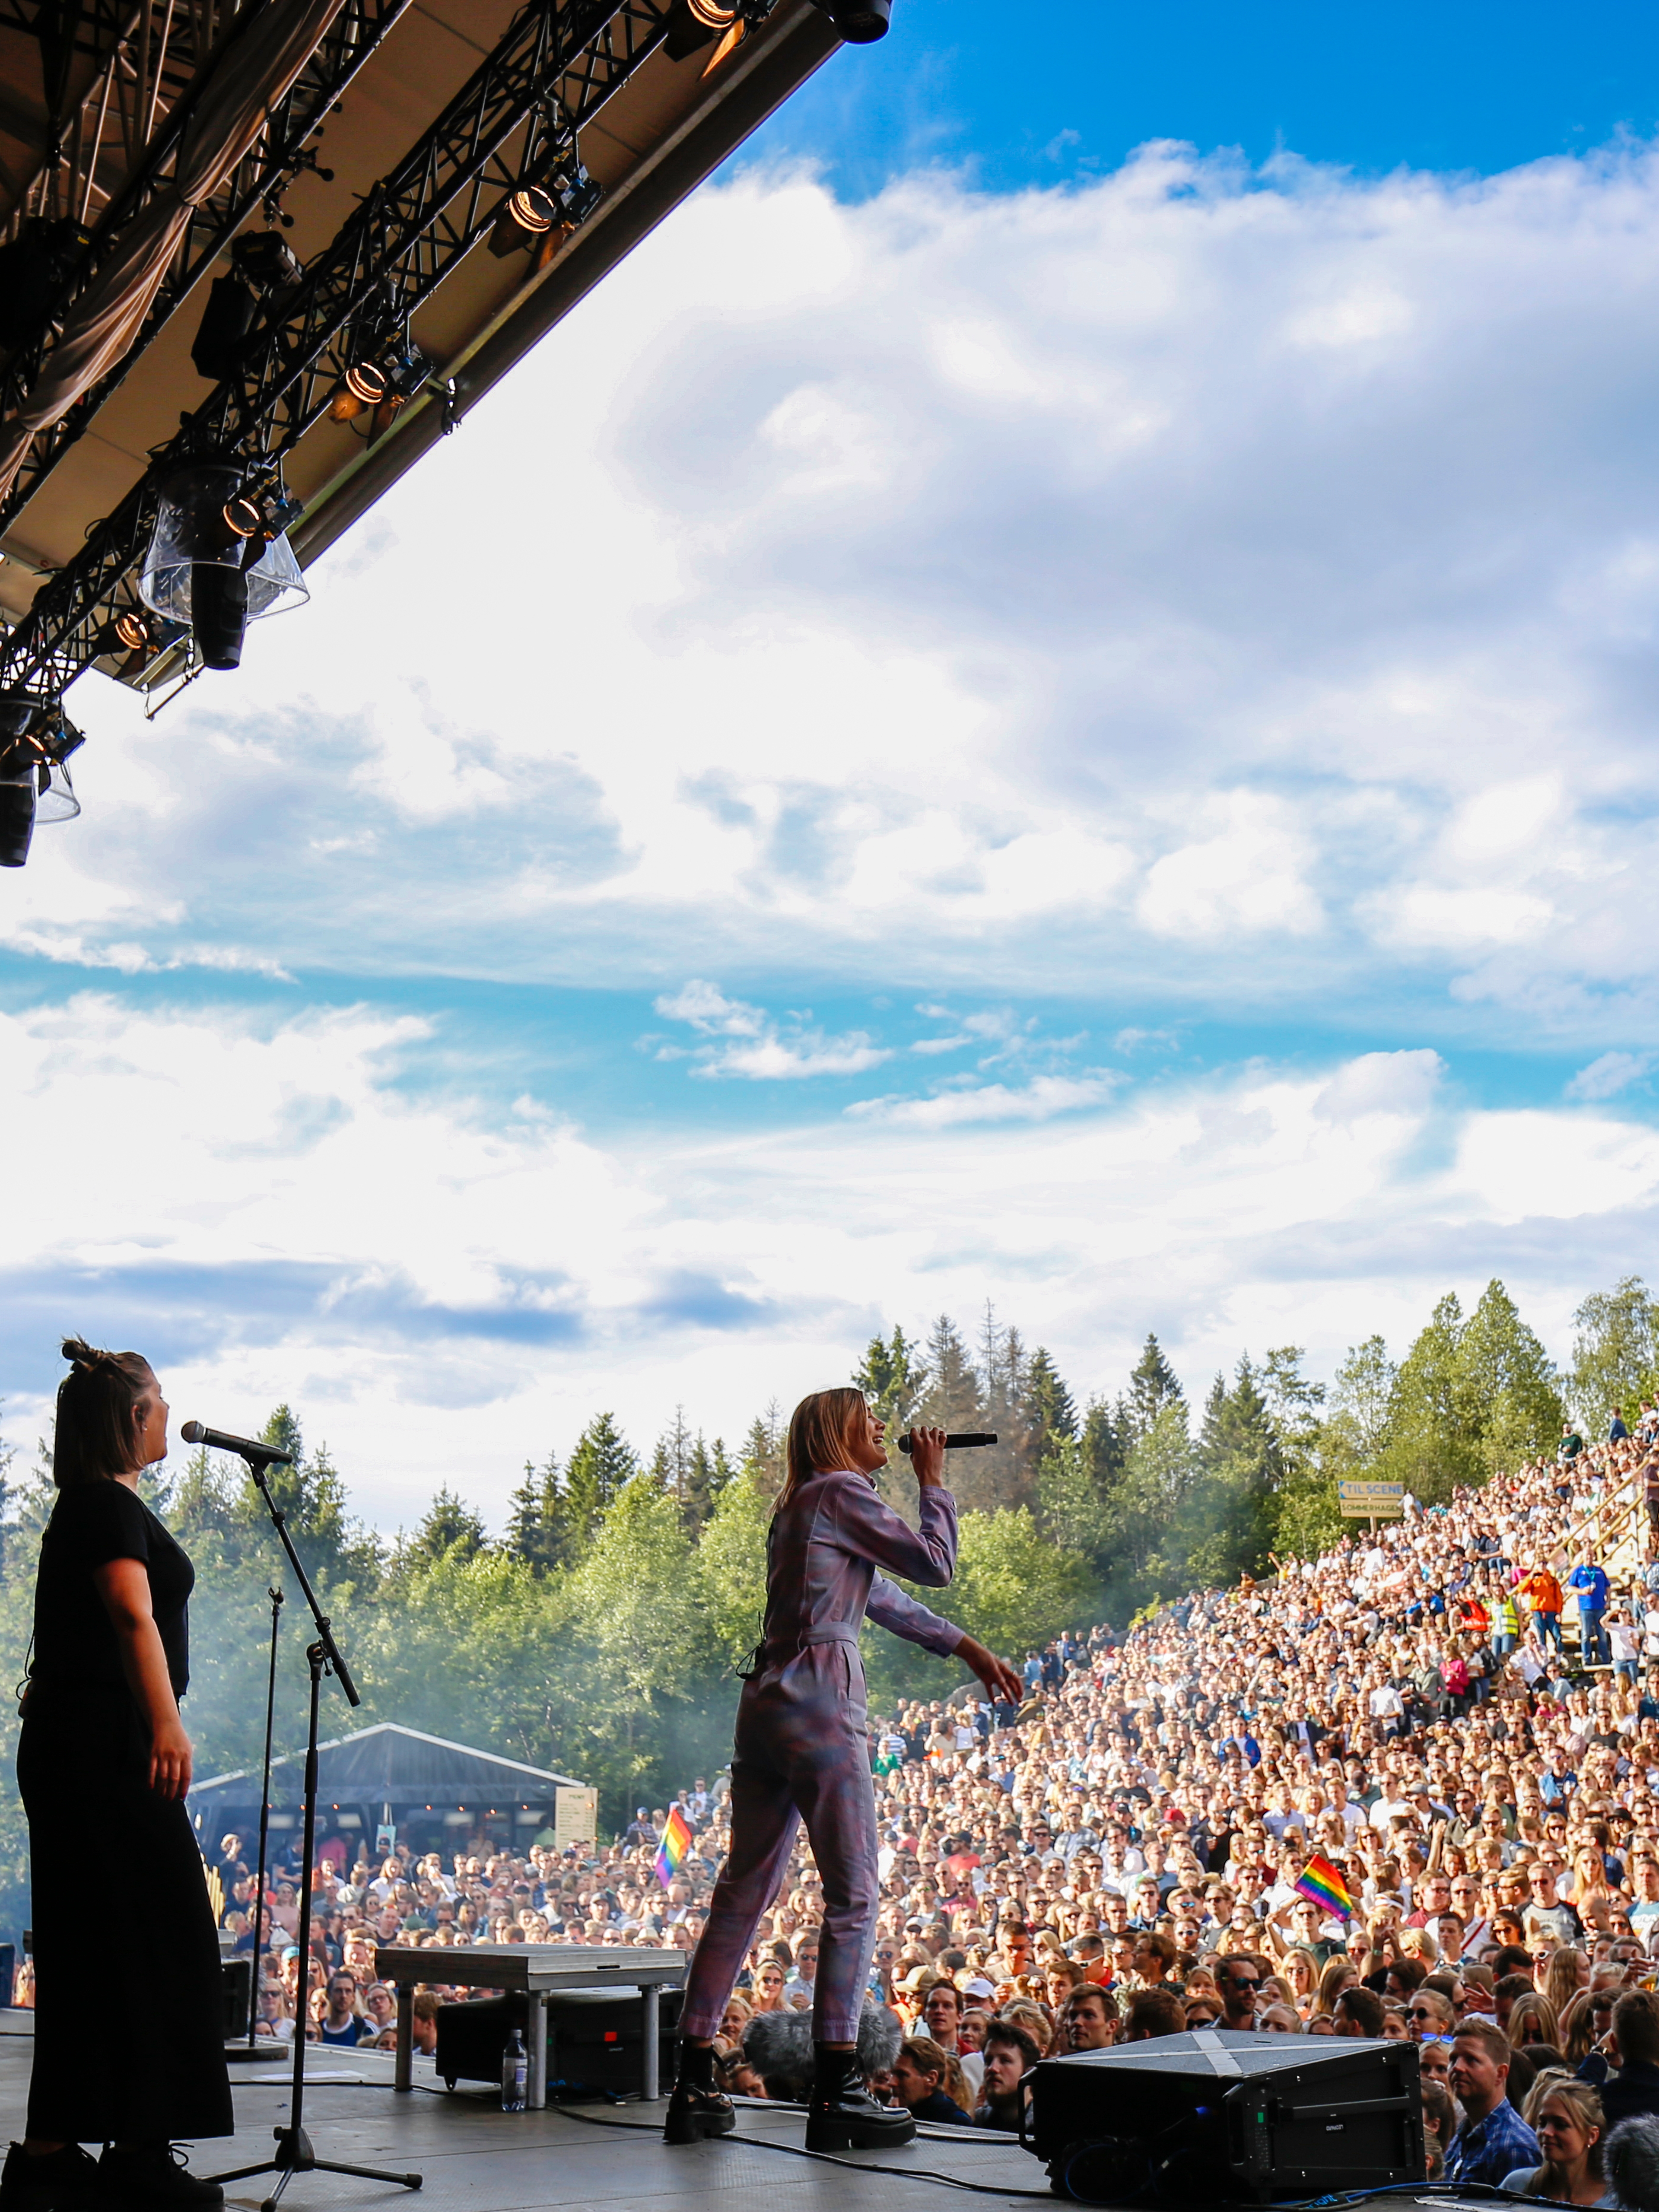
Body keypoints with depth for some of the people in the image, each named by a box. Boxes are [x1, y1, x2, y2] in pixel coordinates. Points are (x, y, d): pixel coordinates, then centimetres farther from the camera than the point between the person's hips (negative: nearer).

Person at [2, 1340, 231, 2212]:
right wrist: (166, 1724, -38)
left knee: (87, 1947, 11)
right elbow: (134, 1617, -27)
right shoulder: (110, 1507, -13)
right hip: (104, 1743, -10)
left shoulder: (84, 1509, 18)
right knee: (156, 1938, -6)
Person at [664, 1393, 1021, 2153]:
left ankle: (693, 2087, 12)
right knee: (854, 1894, -5)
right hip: (821, 1699, -9)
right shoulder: (841, 1491, -4)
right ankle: (835, 2093, -5)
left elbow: (886, 1598, 30)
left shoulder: (802, 1506, 24)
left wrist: (971, 1650, 31)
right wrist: (933, 1482, 12)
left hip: (767, 1703, 9)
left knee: (742, 1893, 9)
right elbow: (935, 1564, -3)